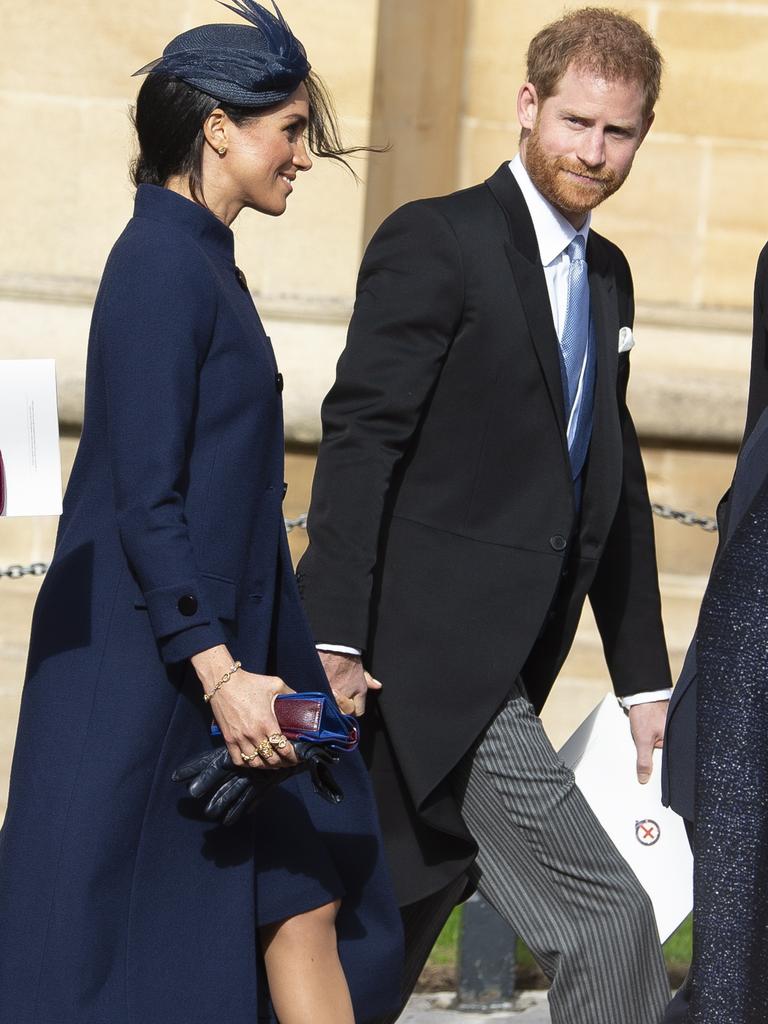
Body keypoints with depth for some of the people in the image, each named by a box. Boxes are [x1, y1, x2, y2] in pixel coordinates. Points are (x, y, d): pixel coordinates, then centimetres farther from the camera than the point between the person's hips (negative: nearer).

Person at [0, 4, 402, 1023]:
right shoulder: (162, 267, -15)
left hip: (222, 645, 10)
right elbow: (143, 498, -20)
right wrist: (217, 670, -25)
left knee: (304, 903, 6)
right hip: (150, 666, -10)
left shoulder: (200, 262, 14)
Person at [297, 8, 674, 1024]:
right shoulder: (435, 243, -8)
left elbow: (614, 484, 22)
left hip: (499, 678, 8)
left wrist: (643, 674, 18)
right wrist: (334, 637, -20)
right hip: (430, 658, -8)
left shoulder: (607, 277, 18)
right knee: (608, 920, -12)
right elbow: (359, 438, -14)